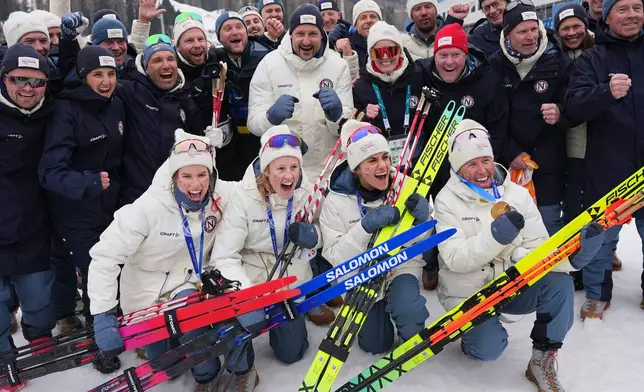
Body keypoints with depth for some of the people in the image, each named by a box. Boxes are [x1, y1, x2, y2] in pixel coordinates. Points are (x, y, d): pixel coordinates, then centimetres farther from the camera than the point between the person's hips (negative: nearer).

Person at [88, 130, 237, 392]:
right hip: (147, 296, -2)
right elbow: (104, 257, -27)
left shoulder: (220, 196, -17)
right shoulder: (148, 208, -29)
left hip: (188, 284, 3)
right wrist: (103, 316, -32)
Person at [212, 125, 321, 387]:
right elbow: (224, 257, -23)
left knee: (291, 353, 10)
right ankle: (243, 369, -4)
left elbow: (314, 244, -2)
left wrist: (310, 238, -26)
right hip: (253, 279, -3)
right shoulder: (245, 198, -23)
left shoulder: (308, 194, -13)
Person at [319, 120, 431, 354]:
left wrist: (422, 220, -26)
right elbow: (335, 257, -19)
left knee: (407, 311, -29)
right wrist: (365, 226, -33)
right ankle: (377, 307, 32)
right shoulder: (336, 201, -16)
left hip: (400, 266, 0)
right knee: (376, 345, 0)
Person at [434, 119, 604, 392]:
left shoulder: (518, 194, -2)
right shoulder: (448, 200, -12)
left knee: (559, 283, -23)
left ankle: (542, 363, -6)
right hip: (467, 293, -3)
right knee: (490, 349, -24)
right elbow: (455, 259, -23)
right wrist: (495, 236, -37)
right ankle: (476, 333, 14)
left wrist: (572, 255, -28)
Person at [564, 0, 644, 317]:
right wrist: (607, 92, -31)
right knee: (601, 235, 8)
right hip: (607, 166, -2)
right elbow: (575, 107, -13)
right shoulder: (592, 59, 1)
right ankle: (598, 295, 25)